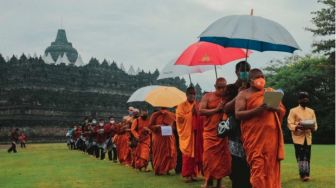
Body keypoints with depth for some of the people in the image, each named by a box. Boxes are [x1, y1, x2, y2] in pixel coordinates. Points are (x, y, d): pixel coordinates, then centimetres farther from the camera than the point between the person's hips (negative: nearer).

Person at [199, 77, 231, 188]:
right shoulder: (207, 96, 4)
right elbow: (201, 111, -6)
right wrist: (216, 109, -12)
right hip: (210, 132, -1)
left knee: (222, 157, 1)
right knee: (209, 156, -5)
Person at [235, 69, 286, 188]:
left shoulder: (271, 92, 18)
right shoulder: (244, 94, 6)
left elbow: (283, 110, 16)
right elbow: (238, 114, -5)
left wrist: (274, 108, -7)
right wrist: (257, 110, -18)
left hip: (271, 135, 4)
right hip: (254, 136, -3)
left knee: (271, 166, 2)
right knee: (257, 167, -10)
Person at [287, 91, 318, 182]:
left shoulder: (311, 111, 16)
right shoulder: (293, 111, 1)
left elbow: (315, 124, 13)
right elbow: (290, 124, -5)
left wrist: (313, 127, -11)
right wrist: (297, 127, -24)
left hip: (308, 137, 4)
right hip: (298, 137, -4)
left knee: (307, 157, 3)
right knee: (300, 157, -9)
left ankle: (306, 174, 7)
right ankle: (303, 174, -9)